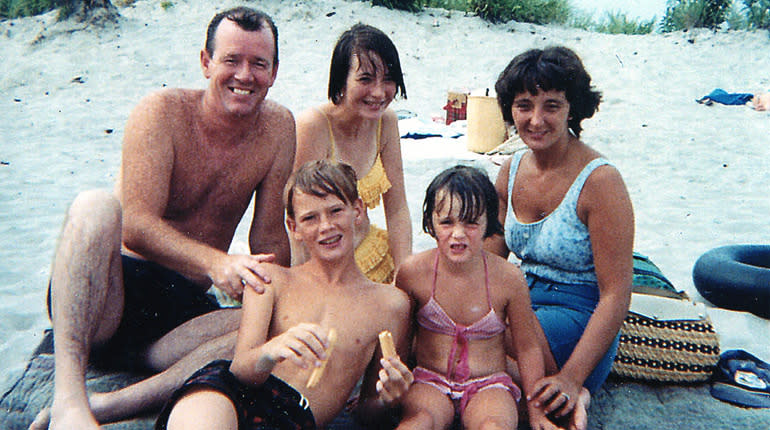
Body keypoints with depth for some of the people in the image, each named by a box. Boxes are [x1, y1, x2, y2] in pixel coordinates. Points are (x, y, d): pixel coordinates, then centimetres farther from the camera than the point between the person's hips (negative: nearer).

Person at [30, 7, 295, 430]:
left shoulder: (278, 129, 3)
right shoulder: (162, 112, -8)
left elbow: (269, 241, 4)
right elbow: (137, 227, -19)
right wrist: (215, 262, -36)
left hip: (183, 309, 3)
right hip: (104, 298, -2)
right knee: (95, 206, -31)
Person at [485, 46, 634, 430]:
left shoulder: (599, 180, -17)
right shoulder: (511, 170, 3)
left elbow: (616, 295, -17)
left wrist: (571, 380, -25)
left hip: (581, 315, -6)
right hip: (522, 299, 7)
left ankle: (568, 398, -7)